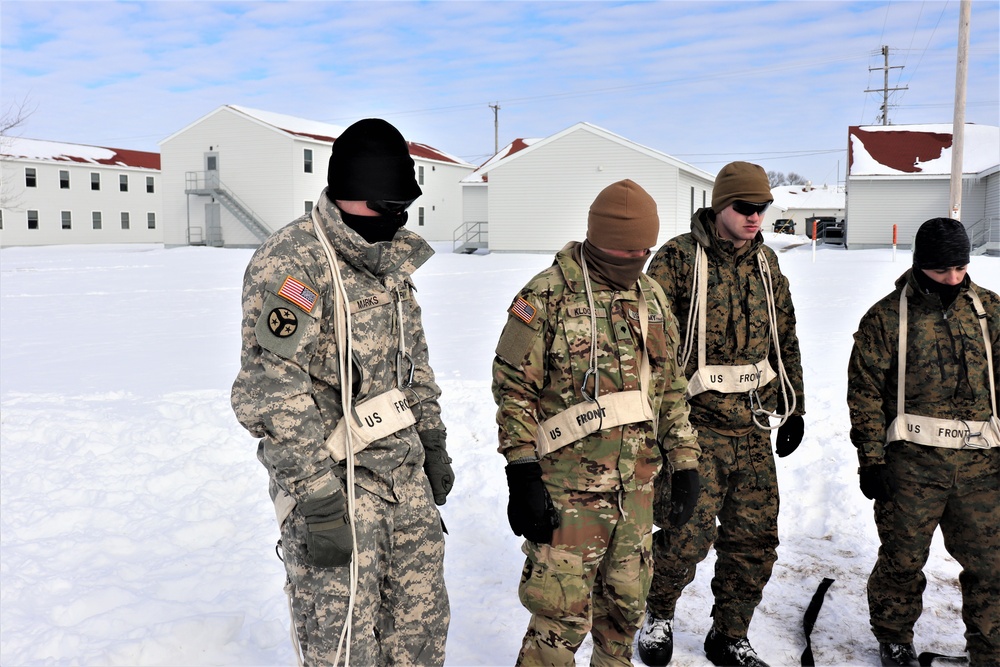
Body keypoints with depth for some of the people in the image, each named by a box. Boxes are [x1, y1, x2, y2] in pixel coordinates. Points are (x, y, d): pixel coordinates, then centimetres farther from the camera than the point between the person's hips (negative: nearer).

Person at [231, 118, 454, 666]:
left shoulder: (390, 261, 10)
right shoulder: (291, 262, -17)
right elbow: (272, 392, -21)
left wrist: (432, 443, 18)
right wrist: (319, 500, -21)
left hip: (405, 476, 8)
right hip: (333, 478, -7)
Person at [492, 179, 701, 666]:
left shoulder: (653, 298, 10)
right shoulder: (547, 296, -10)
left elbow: (670, 387, 15)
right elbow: (514, 390, -9)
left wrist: (684, 465, 12)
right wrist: (522, 477, -13)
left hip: (636, 485, 6)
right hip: (567, 488, -6)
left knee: (626, 603, 19)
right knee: (562, 617, 0)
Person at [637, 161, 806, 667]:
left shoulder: (766, 264, 12)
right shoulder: (679, 258, -7)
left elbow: (785, 340, 20)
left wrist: (794, 408, 18)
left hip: (752, 424, 6)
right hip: (694, 421, -6)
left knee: (755, 539, 9)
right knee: (688, 535, -9)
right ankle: (659, 613, 23)